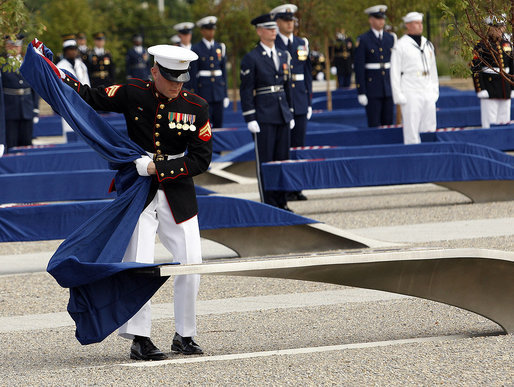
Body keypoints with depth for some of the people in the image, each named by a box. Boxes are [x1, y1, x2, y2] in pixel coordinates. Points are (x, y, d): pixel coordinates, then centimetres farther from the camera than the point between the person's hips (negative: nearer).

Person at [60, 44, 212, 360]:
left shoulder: (196, 107, -4)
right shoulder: (133, 94, -5)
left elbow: (201, 159, -6)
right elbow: (91, 98, 7)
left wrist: (157, 168, -15)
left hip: (178, 193, 2)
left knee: (191, 263, -1)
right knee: (138, 263, -9)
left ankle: (185, 335, 14)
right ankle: (140, 339, -2)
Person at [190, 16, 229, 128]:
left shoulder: (220, 48, 11)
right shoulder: (196, 49, -2)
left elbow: (224, 71, 13)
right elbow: (193, 74, -3)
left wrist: (225, 94, 9)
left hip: (218, 90, 4)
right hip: (203, 91, -4)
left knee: (219, 123, 3)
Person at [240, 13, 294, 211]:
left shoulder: (283, 56, 13)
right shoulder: (251, 59, -5)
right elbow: (246, 90, -7)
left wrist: (290, 113, 15)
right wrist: (250, 119, -13)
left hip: (282, 116, 6)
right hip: (263, 117, -6)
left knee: (283, 158, 8)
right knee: (265, 160, -3)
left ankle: (281, 202, 15)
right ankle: (268, 204, 2)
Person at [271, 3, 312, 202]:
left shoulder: (302, 44, 13)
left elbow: (307, 74, 15)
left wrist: (309, 101, 11)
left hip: (300, 103, 5)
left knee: (298, 146, 6)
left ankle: (297, 189, 11)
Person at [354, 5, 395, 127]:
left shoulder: (390, 38, 10)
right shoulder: (363, 40, -5)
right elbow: (359, 68, -7)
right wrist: (361, 93, -12)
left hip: (389, 88, 4)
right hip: (372, 89, -4)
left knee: (388, 124, 5)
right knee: (374, 126, -4)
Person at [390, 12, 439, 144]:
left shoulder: (427, 45, 14)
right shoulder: (401, 46, -3)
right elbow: (395, 73, -4)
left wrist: (435, 92, 14)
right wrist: (399, 97, -9)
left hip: (428, 94, 6)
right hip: (410, 95, -6)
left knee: (430, 128, 4)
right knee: (411, 133, -7)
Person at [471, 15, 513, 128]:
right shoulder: (481, 46, -7)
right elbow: (475, 69, -10)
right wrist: (480, 89, -16)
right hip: (489, 88, -5)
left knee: (504, 120, 8)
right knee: (489, 122, -5)